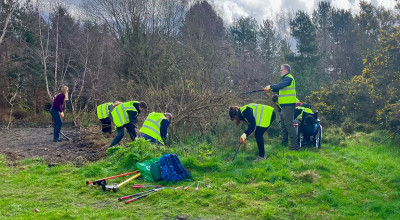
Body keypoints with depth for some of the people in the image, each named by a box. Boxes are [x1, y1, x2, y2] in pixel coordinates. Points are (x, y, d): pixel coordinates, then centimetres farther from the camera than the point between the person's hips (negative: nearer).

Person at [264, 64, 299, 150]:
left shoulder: (288, 78, -12)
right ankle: (284, 142, 32)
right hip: (285, 105, 11)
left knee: (288, 124, -15)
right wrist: (271, 89, 9)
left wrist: (270, 87, -17)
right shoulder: (286, 78, 22)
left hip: (288, 105, -11)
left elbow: (280, 85, -27)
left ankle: (295, 146, -17)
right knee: (284, 124, 20)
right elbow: (280, 88, 22)